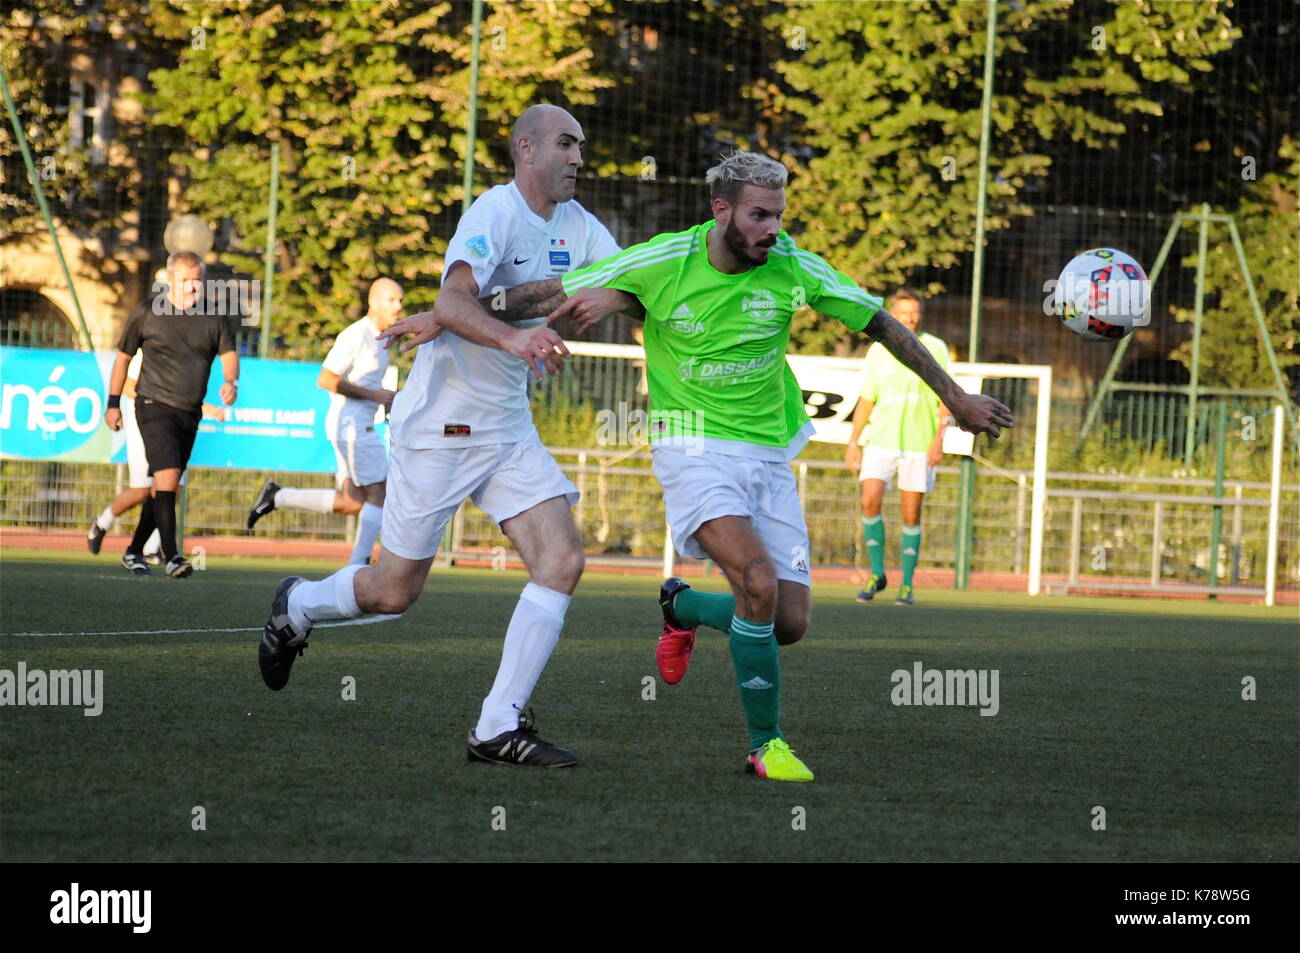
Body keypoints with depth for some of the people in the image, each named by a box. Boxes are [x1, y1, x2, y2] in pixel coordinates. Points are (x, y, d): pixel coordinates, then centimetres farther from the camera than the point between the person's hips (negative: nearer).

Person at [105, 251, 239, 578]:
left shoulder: (213, 318, 7)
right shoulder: (146, 313, -1)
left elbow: (228, 353, 1)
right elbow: (124, 355, 8)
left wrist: (231, 381, -22)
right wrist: (113, 403, 8)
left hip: (190, 414, 4)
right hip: (154, 406, -4)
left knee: (163, 486, 9)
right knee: (168, 475, -19)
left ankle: (134, 551, 24)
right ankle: (171, 557, -21)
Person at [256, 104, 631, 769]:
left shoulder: (577, 226, 6)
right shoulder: (494, 214, -18)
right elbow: (452, 303, -33)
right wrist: (512, 337, -51)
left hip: (509, 429, 7)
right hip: (439, 426, -7)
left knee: (561, 561, -11)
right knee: (396, 590, 2)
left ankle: (498, 730, -9)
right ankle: (294, 609, 35)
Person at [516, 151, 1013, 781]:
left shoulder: (791, 268, -7)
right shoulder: (661, 263, -13)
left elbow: (880, 324, 5)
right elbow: (548, 294, -3)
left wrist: (955, 398, 9)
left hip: (768, 455, 4)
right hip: (695, 450, -4)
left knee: (789, 622, -1)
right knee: (758, 581, -26)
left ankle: (683, 608, 31)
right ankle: (765, 743, -9)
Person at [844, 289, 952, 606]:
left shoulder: (935, 349, 1)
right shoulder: (878, 351, 8)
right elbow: (866, 400, 14)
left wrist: (939, 436, -12)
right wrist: (853, 442, 9)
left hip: (920, 446, -2)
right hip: (881, 441, 2)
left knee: (911, 514, -1)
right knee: (870, 501, -14)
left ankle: (907, 585, 8)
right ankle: (876, 574, 0)